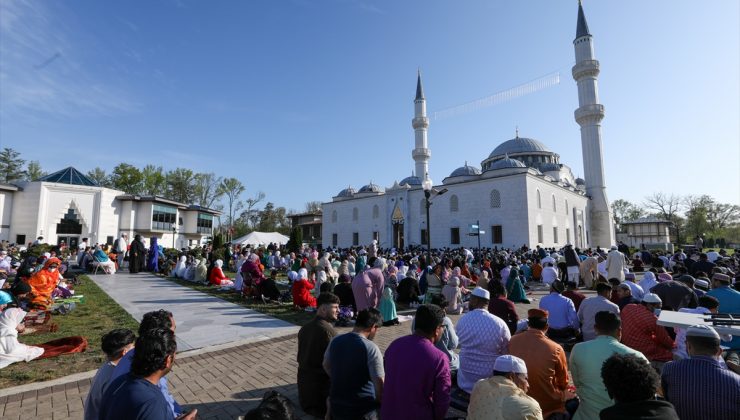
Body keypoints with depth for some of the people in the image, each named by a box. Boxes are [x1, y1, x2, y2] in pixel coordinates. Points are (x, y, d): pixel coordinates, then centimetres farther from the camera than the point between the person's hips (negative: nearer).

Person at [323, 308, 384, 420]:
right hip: (363, 410, -5)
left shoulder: (335, 341, -5)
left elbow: (326, 366, 11)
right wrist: (381, 405, -2)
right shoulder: (371, 348, -23)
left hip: (336, 406, 5)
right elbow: (379, 385, -20)